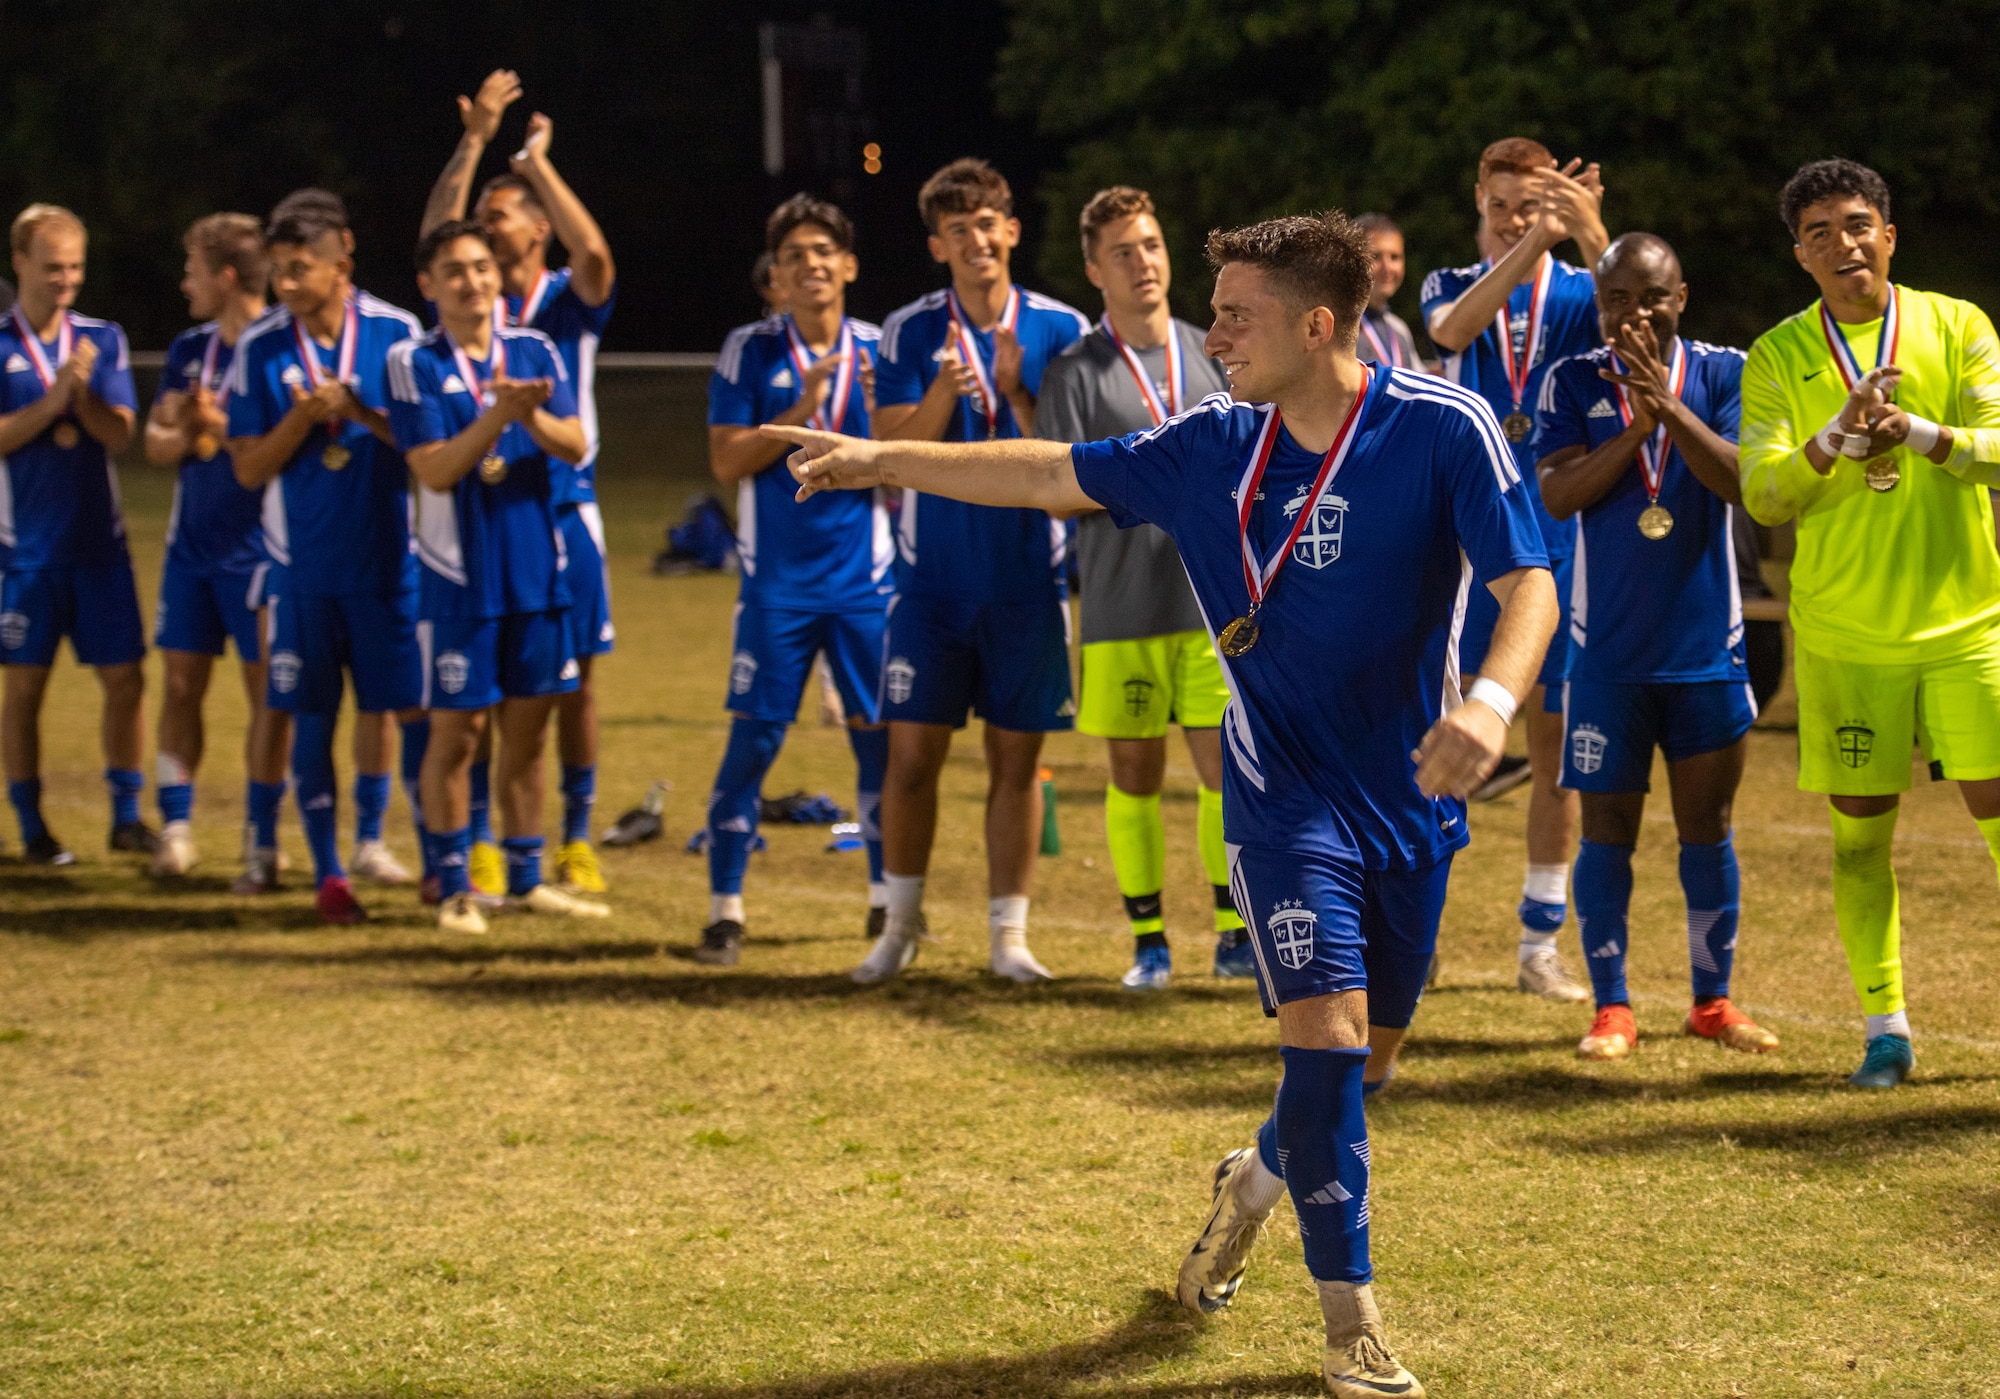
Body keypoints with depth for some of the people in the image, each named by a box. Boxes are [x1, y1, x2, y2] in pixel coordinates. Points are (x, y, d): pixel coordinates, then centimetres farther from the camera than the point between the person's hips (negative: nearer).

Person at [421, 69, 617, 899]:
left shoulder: (570, 301, 2)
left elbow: (594, 252, -18)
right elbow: (432, 241, -8)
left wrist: (537, 161, -13)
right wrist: (474, 142, -12)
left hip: (563, 509, -1)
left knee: (573, 682, 3)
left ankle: (576, 842, 12)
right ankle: (478, 845, 6)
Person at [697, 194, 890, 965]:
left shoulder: (879, 351, 5)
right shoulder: (748, 351, 0)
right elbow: (727, 461, -6)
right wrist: (800, 412, -17)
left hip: (864, 577, 2)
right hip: (777, 582, -2)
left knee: (881, 736, 4)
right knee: (753, 739, -5)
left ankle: (887, 899, 18)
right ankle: (725, 910, 2)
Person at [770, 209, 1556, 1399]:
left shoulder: (1445, 430, -14)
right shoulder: (1212, 449, -3)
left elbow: (1530, 584, -19)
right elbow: (1049, 475, 8)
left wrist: (1492, 701, -38)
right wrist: (881, 461, 8)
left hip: (1413, 794, 0)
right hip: (1285, 793, 0)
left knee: (1363, 1057, 12)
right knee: (1328, 1033, -14)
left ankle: (1258, 1179, 46)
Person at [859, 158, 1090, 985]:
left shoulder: (1059, 329, -1)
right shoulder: (908, 334, 0)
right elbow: (892, 455, -6)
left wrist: (1014, 393, -18)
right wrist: (943, 394, -22)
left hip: (1028, 580, 0)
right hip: (933, 577, 0)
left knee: (1016, 759, 4)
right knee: (912, 753, 1)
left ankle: (1008, 933, 12)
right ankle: (901, 924, 16)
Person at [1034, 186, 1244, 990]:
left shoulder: (1210, 355, 11)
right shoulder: (1076, 372, 0)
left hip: (1213, 599, 2)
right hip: (1120, 607, -2)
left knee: (1226, 770, -3)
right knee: (1134, 774, 3)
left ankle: (1233, 937, 8)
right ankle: (1149, 942, 13)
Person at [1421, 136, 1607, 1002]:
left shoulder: (1579, 294, 5)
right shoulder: (1453, 286, 7)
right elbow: (1453, 328, -19)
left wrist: (1590, 232, -35)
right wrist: (1538, 237, -31)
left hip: (1558, 547, 0)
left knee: (1556, 744, 3)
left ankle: (1540, 944, 11)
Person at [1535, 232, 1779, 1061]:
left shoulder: (1722, 374, -1)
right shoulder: (1572, 383, -1)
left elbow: (1746, 484, -15)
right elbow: (1557, 495, -13)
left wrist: (1667, 407, -24)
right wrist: (1635, 425, -22)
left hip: (1706, 647, 1)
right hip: (1608, 650, -1)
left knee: (1706, 823, 9)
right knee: (1608, 828, 2)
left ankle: (1713, 1000, 21)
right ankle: (1611, 1009, 11)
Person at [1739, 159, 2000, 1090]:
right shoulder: (1779, 357, 2)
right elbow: (1762, 491, -8)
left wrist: (1918, 432, -28)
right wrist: (1838, 436, -26)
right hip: (1844, 636, 1)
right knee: (1860, 830, 2)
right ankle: (1886, 1027, 12)